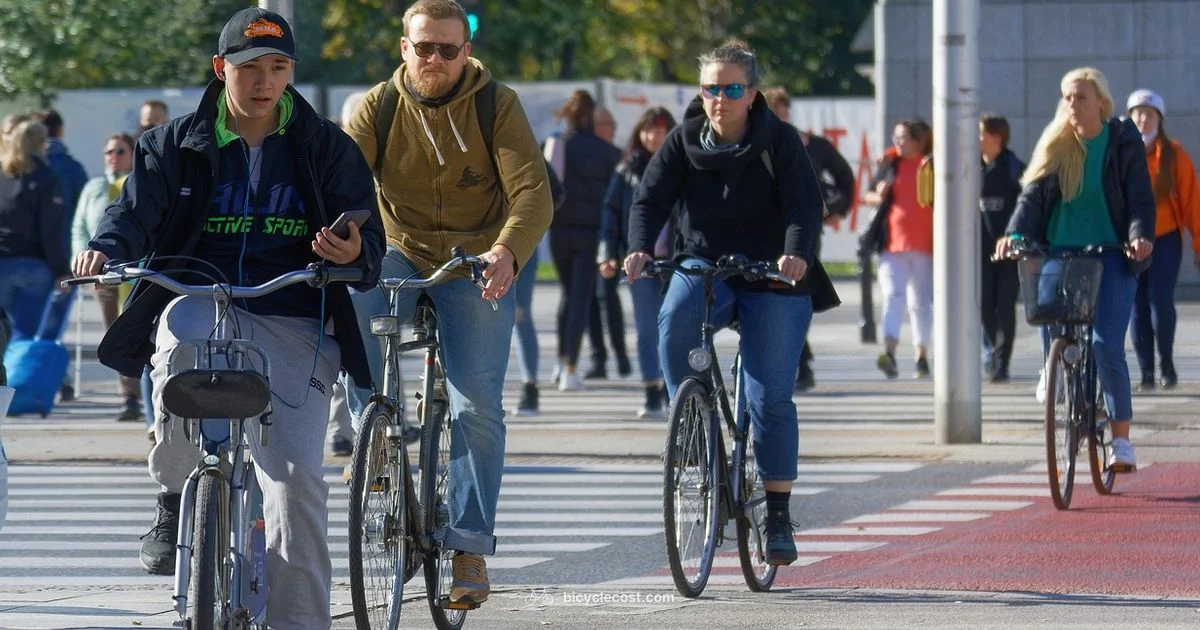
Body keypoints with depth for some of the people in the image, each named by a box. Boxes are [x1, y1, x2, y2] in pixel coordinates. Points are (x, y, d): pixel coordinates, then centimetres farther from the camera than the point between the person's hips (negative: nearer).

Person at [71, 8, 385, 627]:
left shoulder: (325, 147, 11)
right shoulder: (176, 145, 12)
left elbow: (369, 231, 8)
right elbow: (137, 208, 1)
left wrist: (356, 253, -17)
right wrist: (107, 248, -22)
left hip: (292, 325, 0)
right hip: (200, 295, 0)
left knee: (296, 474, -15)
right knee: (183, 328, -39)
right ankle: (174, 500, -18)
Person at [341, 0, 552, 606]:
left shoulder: (497, 106, -9)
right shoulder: (377, 107, -5)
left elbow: (532, 190, -19)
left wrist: (506, 252, -39)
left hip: (478, 267, -1)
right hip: (401, 256, 1)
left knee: (477, 407, -11)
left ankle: (470, 549, -4)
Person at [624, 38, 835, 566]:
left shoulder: (780, 142, -7)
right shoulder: (683, 142, 0)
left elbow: (805, 203, -18)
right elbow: (650, 198, -9)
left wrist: (797, 252, -39)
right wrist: (640, 248, -29)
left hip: (772, 279, -2)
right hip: (705, 265, 2)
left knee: (770, 397, -7)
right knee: (674, 321, -33)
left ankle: (778, 515, 2)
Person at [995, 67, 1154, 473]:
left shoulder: (1123, 142, 0)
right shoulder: (1055, 146, 7)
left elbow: (1140, 197, -3)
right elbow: (1033, 194, -1)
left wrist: (1141, 236, -22)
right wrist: (1015, 234, -18)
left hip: (1110, 255, -3)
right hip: (1059, 254, 3)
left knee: (1106, 344, -14)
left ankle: (1121, 440, -8)